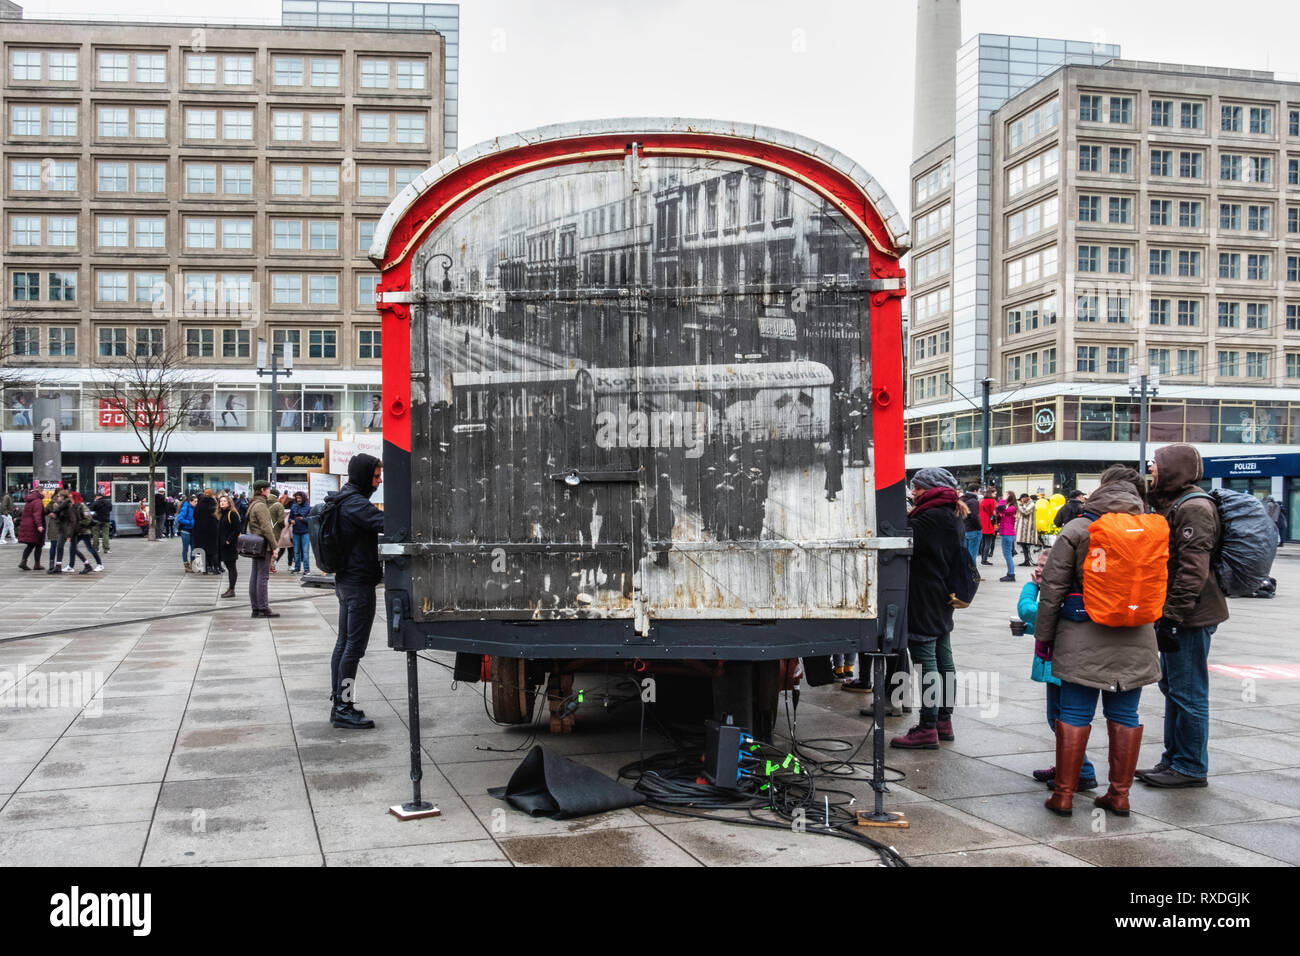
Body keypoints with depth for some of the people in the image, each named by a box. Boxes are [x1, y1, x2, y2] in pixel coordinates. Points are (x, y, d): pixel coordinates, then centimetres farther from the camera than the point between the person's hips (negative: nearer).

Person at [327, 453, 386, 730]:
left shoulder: (343, 501, 14)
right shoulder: (355, 503, -18)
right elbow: (384, 522, -29)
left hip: (345, 581, 11)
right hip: (359, 583, -11)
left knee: (344, 643, 14)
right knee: (355, 646, -6)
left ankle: (338, 702, 20)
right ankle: (343, 709, -4)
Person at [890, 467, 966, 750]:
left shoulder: (929, 518, -18)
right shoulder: (954, 517, 14)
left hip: (923, 599, -10)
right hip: (944, 599, 10)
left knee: (926, 661, -8)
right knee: (943, 659, 15)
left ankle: (927, 729, -6)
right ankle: (944, 721, 24)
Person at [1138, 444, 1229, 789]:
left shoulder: (1194, 508, -16)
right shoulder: (1172, 506, 17)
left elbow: (1193, 570, -24)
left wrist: (1172, 617, -23)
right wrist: (1165, 616, 22)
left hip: (1191, 618, -11)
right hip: (1176, 615, 11)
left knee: (1188, 693, -3)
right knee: (1172, 687, 16)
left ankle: (1191, 768, 6)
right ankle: (1173, 759, 26)